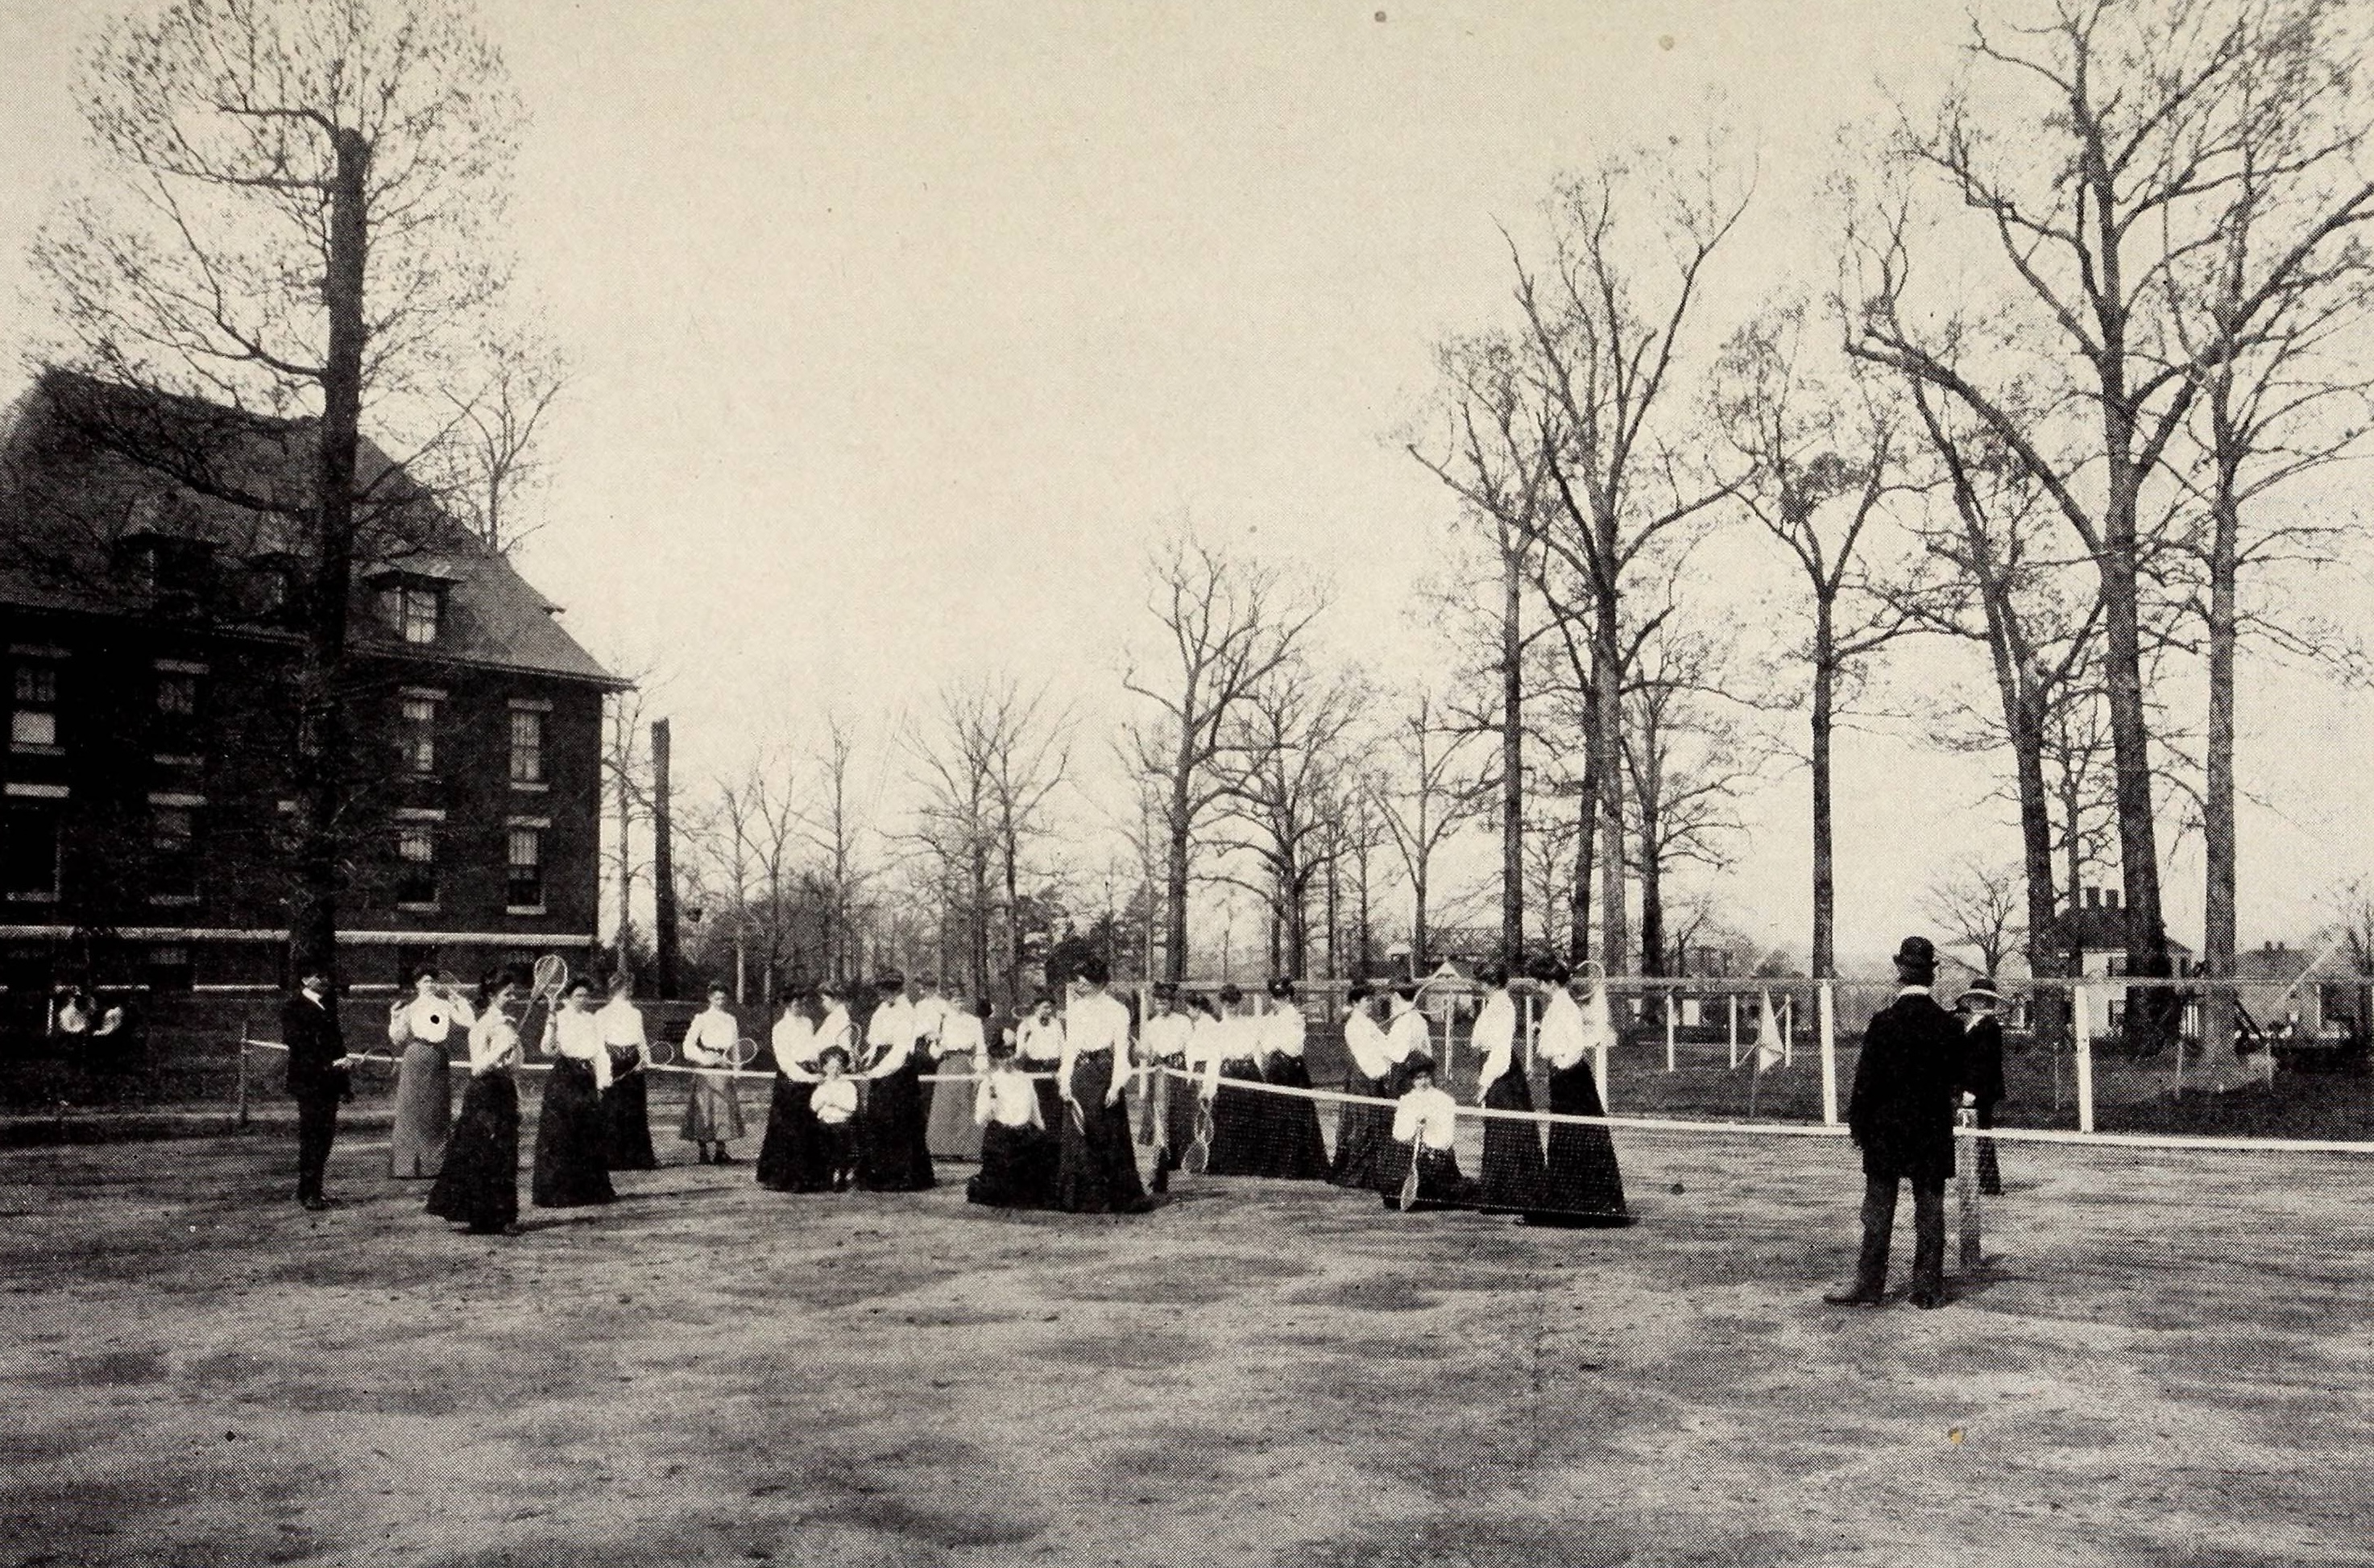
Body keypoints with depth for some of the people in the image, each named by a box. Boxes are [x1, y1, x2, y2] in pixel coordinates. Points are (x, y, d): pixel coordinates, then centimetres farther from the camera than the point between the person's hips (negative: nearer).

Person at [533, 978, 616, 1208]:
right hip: (563, 1080, -5)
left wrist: (601, 1082, 10)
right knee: (560, 1136, -6)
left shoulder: (592, 1021, 13)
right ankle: (555, 1192, 0)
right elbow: (547, 1049, -15)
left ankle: (589, 1189, 16)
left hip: (587, 1080, 5)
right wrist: (551, 1028, -32)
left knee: (590, 1136, 6)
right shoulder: (559, 1018, -3)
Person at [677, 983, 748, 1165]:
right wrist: (705, 1058, -14)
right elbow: (688, 1045, -4)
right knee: (704, 1108, -4)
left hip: (725, 1066, 4)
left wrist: (736, 1062, 6)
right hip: (706, 1068, -4)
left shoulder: (731, 1019, 13)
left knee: (725, 1107, 2)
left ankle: (721, 1151, 9)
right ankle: (703, 1151, 2)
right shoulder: (702, 1018, -1)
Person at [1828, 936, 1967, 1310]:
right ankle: (1928, 1288, 10)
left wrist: (1858, 1125, 0)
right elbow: (1956, 1080, 4)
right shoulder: (1949, 1024, -2)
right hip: (1934, 1132, 3)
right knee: (1930, 1212, 7)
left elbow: (1867, 1080, -10)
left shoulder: (1884, 1022, -12)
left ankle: (1869, 1285, 6)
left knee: (1878, 1212, 3)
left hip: (1886, 1129, -3)